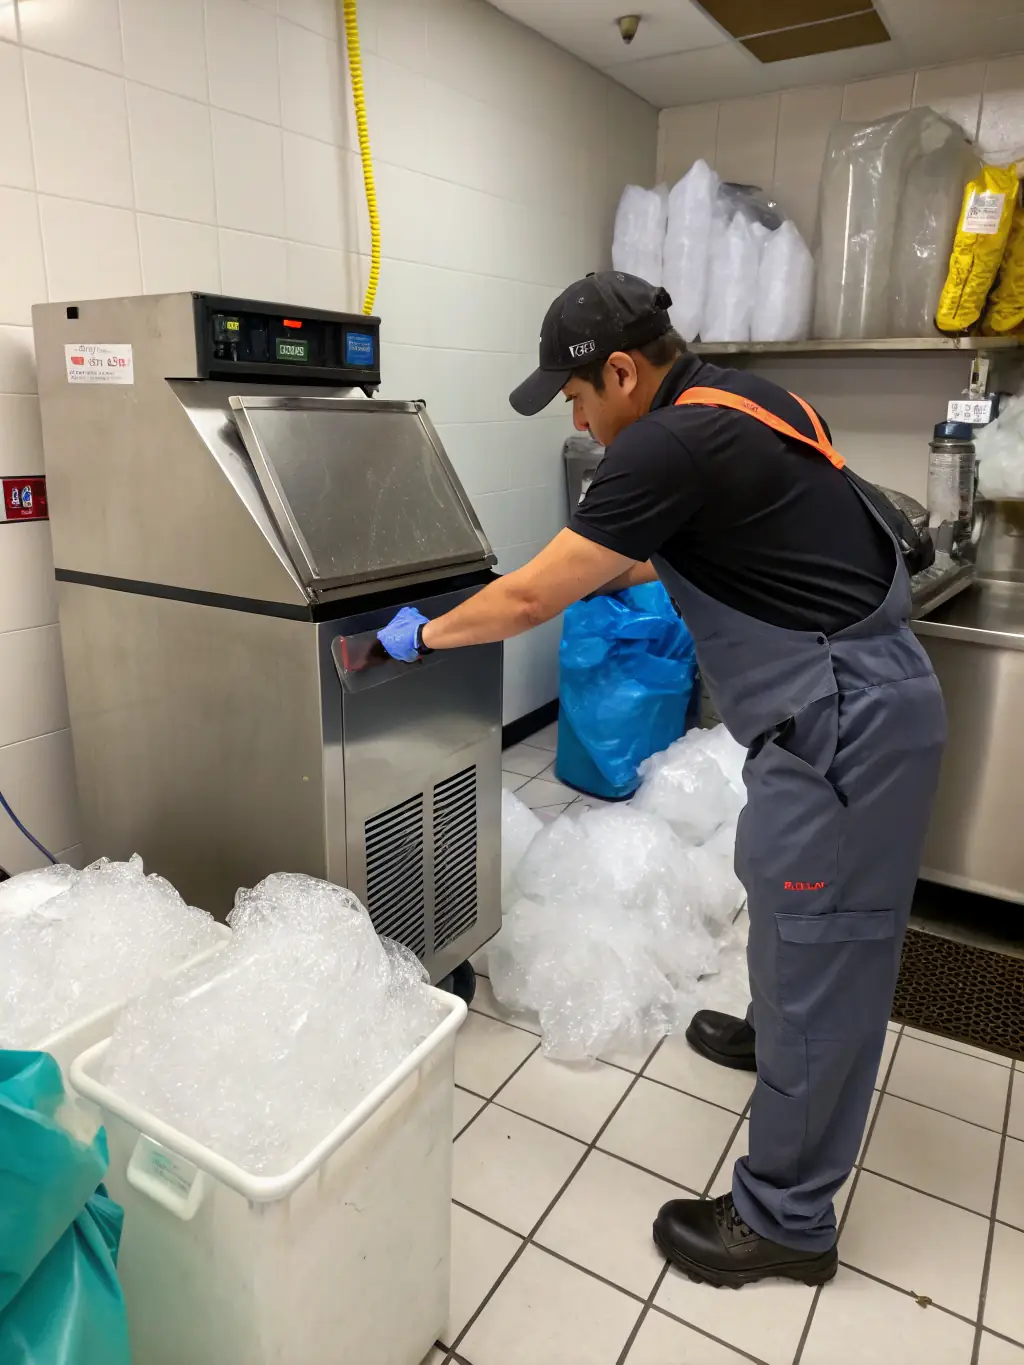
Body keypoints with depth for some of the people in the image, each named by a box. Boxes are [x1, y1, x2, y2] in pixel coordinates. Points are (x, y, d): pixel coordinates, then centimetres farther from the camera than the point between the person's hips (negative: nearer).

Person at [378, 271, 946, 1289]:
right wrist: (615, 570, 28)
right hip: (854, 698, 10)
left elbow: (531, 600, -15)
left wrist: (424, 634, 0)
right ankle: (774, 1031, 51)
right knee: (781, 892, 26)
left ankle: (785, 1222, 18)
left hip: (847, 721, -10)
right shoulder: (741, 402, 9)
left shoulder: (669, 445, -20)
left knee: (819, 949, 0)